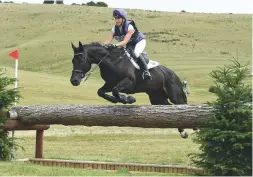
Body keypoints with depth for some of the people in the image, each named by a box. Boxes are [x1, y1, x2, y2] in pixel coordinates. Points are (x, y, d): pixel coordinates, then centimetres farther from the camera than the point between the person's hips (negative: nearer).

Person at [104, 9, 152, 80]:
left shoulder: (129, 26, -31)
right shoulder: (115, 28, -13)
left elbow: (125, 42, -43)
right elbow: (108, 41, -21)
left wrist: (115, 45, -60)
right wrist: (104, 46, -44)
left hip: (139, 42, -7)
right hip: (129, 45, 7)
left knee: (136, 53, -36)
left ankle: (145, 71, -27)